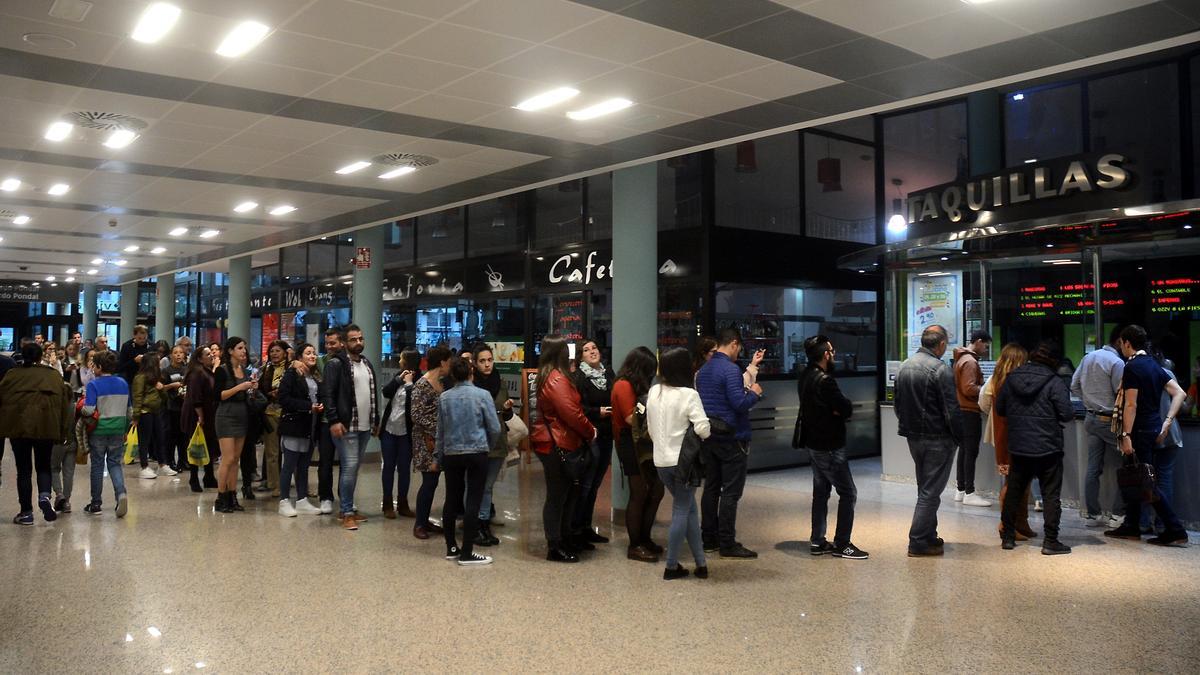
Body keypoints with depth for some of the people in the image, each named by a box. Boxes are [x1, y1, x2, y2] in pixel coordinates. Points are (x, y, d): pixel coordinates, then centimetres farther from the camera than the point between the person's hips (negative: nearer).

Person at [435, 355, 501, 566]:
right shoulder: (482, 395, -7)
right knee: (473, 501, -1)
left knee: (451, 500, 14)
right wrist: (487, 446, 15)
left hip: (451, 454, 4)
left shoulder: (444, 398, 2)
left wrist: (438, 457, 20)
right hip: (477, 453, -3)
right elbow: (495, 428, -5)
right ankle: (466, 553, -1)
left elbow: (440, 430, 9)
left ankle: (451, 548, 22)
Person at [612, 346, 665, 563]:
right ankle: (635, 546, 7)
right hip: (631, 444, -9)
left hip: (644, 443, 9)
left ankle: (644, 539, 23)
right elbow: (632, 418, -19)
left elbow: (644, 413, 13)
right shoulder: (624, 385, -12)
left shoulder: (636, 385, 16)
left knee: (656, 490, 11)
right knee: (639, 494, -3)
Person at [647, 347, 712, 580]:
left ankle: (700, 563, 18)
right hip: (682, 461, -6)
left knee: (689, 508, 16)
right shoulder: (688, 394, -15)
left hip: (661, 460, 6)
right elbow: (703, 429, -21)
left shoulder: (653, 392, 3)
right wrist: (701, 433, 1)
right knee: (682, 511, 6)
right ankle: (671, 567, 10)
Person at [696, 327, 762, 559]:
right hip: (731, 437, -8)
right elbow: (740, 403, -23)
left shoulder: (703, 370, 11)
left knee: (711, 488, 13)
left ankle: (709, 539, 19)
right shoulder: (730, 369, -16)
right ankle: (727, 544, 0)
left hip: (709, 436, 8)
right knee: (731, 491, -3)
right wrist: (754, 393, -3)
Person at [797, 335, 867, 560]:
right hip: (829, 446, -10)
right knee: (848, 493, -1)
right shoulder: (824, 380, -22)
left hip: (815, 443, 10)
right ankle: (841, 544, 2)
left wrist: (837, 408, -8)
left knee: (821, 491, 16)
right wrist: (841, 407, 0)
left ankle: (817, 541, 20)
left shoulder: (805, 377, 8)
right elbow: (846, 408, -20)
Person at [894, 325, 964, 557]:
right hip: (937, 439, -7)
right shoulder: (941, 369, -17)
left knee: (925, 489, 19)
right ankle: (918, 542, 2)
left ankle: (929, 537, 26)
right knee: (930, 492, -1)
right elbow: (952, 411, -17)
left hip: (913, 437, 8)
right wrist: (960, 438, -7)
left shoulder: (904, 366, 7)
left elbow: (898, 403, 14)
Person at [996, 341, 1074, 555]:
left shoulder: (1011, 378, 2)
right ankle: (1050, 541, 6)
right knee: (1051, 495, 5)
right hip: (1048, 448, -4)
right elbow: (1066, 414, -15)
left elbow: (999, 408, 8)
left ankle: (1008, 536, 21)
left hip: (1018, 447, 4)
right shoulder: (1055, 382, -13)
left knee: (1013, 491, 14)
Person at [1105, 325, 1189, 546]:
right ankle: (1131, 526, 21)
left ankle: (1175, 531, -4)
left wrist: (1126, 436, -18)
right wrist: (1167, 422, 5)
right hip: (1154, 427, 9)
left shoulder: (1132, 367, -15)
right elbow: (1179, 393, 8)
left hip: (1140, 430, -9)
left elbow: (1131, 405, -19)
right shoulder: (1154, 365, 12)